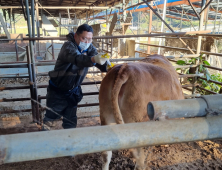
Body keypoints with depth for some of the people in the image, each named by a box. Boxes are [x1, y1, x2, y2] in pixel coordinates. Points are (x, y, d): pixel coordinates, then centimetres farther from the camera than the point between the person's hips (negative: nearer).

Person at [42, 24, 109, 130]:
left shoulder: (89, 48, -6)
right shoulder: (68, 47, -25)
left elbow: (101, 63, -16)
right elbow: (77, 59, -46)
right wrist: (93, 59, -65)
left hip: (73, 91, 4)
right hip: (57, 91, -4)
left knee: (71, 121, 9)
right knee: (51, 117, 15)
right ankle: (45, 129, 42)